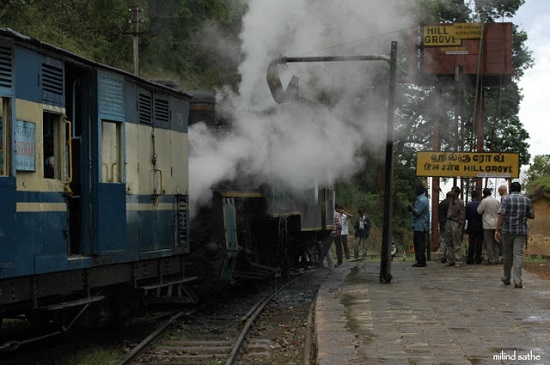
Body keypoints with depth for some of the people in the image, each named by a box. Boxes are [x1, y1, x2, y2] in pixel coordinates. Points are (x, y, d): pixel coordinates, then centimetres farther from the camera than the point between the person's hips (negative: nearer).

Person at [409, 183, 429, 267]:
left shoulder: (422, 200, -16)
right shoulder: (422, 199, 17)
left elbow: (417, 212, -20)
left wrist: (411, 207, -5)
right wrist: (412, 209, 7)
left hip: (419, 226, -11)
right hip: (419, 226, 11)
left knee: (419, 245, -8)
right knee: (419, 244, 13)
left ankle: (421, 261, -7)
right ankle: (421, 261, 16)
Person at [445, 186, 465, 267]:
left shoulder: (460, 202, -9)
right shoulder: (451, 201, 13)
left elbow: (462, 215, -10)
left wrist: (459, 225, -14)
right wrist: (447, 223, 11)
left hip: (455, 223, -8)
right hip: (449, 222, 8)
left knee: (457, 244, -3)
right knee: (449, 242, 9)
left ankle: (458, 261, 0)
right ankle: (450, 260, 15)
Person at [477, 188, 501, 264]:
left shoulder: (484, 201, -10)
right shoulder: (497, 201, 4)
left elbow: (479, 211, -2)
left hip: (488, 225, -5)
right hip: (497, 224, 5)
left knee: (489, 243, 0)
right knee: (496, 243, 12)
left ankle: (491, 260, -1)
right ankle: (496, 259, 13)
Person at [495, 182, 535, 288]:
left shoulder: (506, 199, -4)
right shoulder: (527, 200, 5)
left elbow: (501, 215, -12)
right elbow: (532, 216, 8)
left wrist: (497, 230, -12)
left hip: (507, 230, -1)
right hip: (521, 231, 1)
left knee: (507, 255, 12)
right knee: (518, 255, -2)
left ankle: (507, 278, 24)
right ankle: (517, 281, -11)